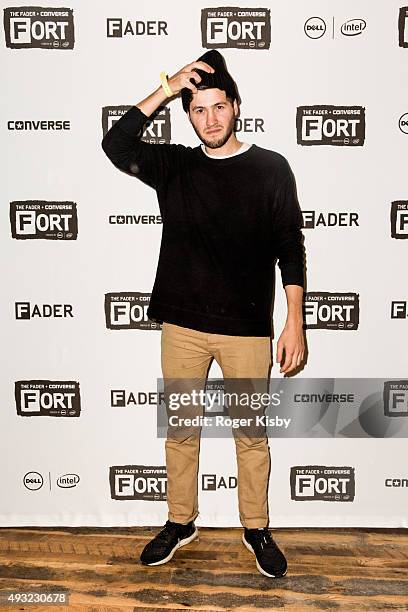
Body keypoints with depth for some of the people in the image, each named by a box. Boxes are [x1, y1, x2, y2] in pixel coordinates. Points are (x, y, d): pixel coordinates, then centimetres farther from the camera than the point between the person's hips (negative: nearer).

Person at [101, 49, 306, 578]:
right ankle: (180, 523, 35)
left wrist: (295, 322, -10)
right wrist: (166, 88, -10)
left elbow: (290, 249, -3)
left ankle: (257, 530, 32)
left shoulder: (271, 168, 0)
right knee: (180, 429, 13)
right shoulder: (174, 166, 6)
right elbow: (116, 145, -9)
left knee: (251, 434, 10)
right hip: (182, 323, 2)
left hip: (247, 328, -2)